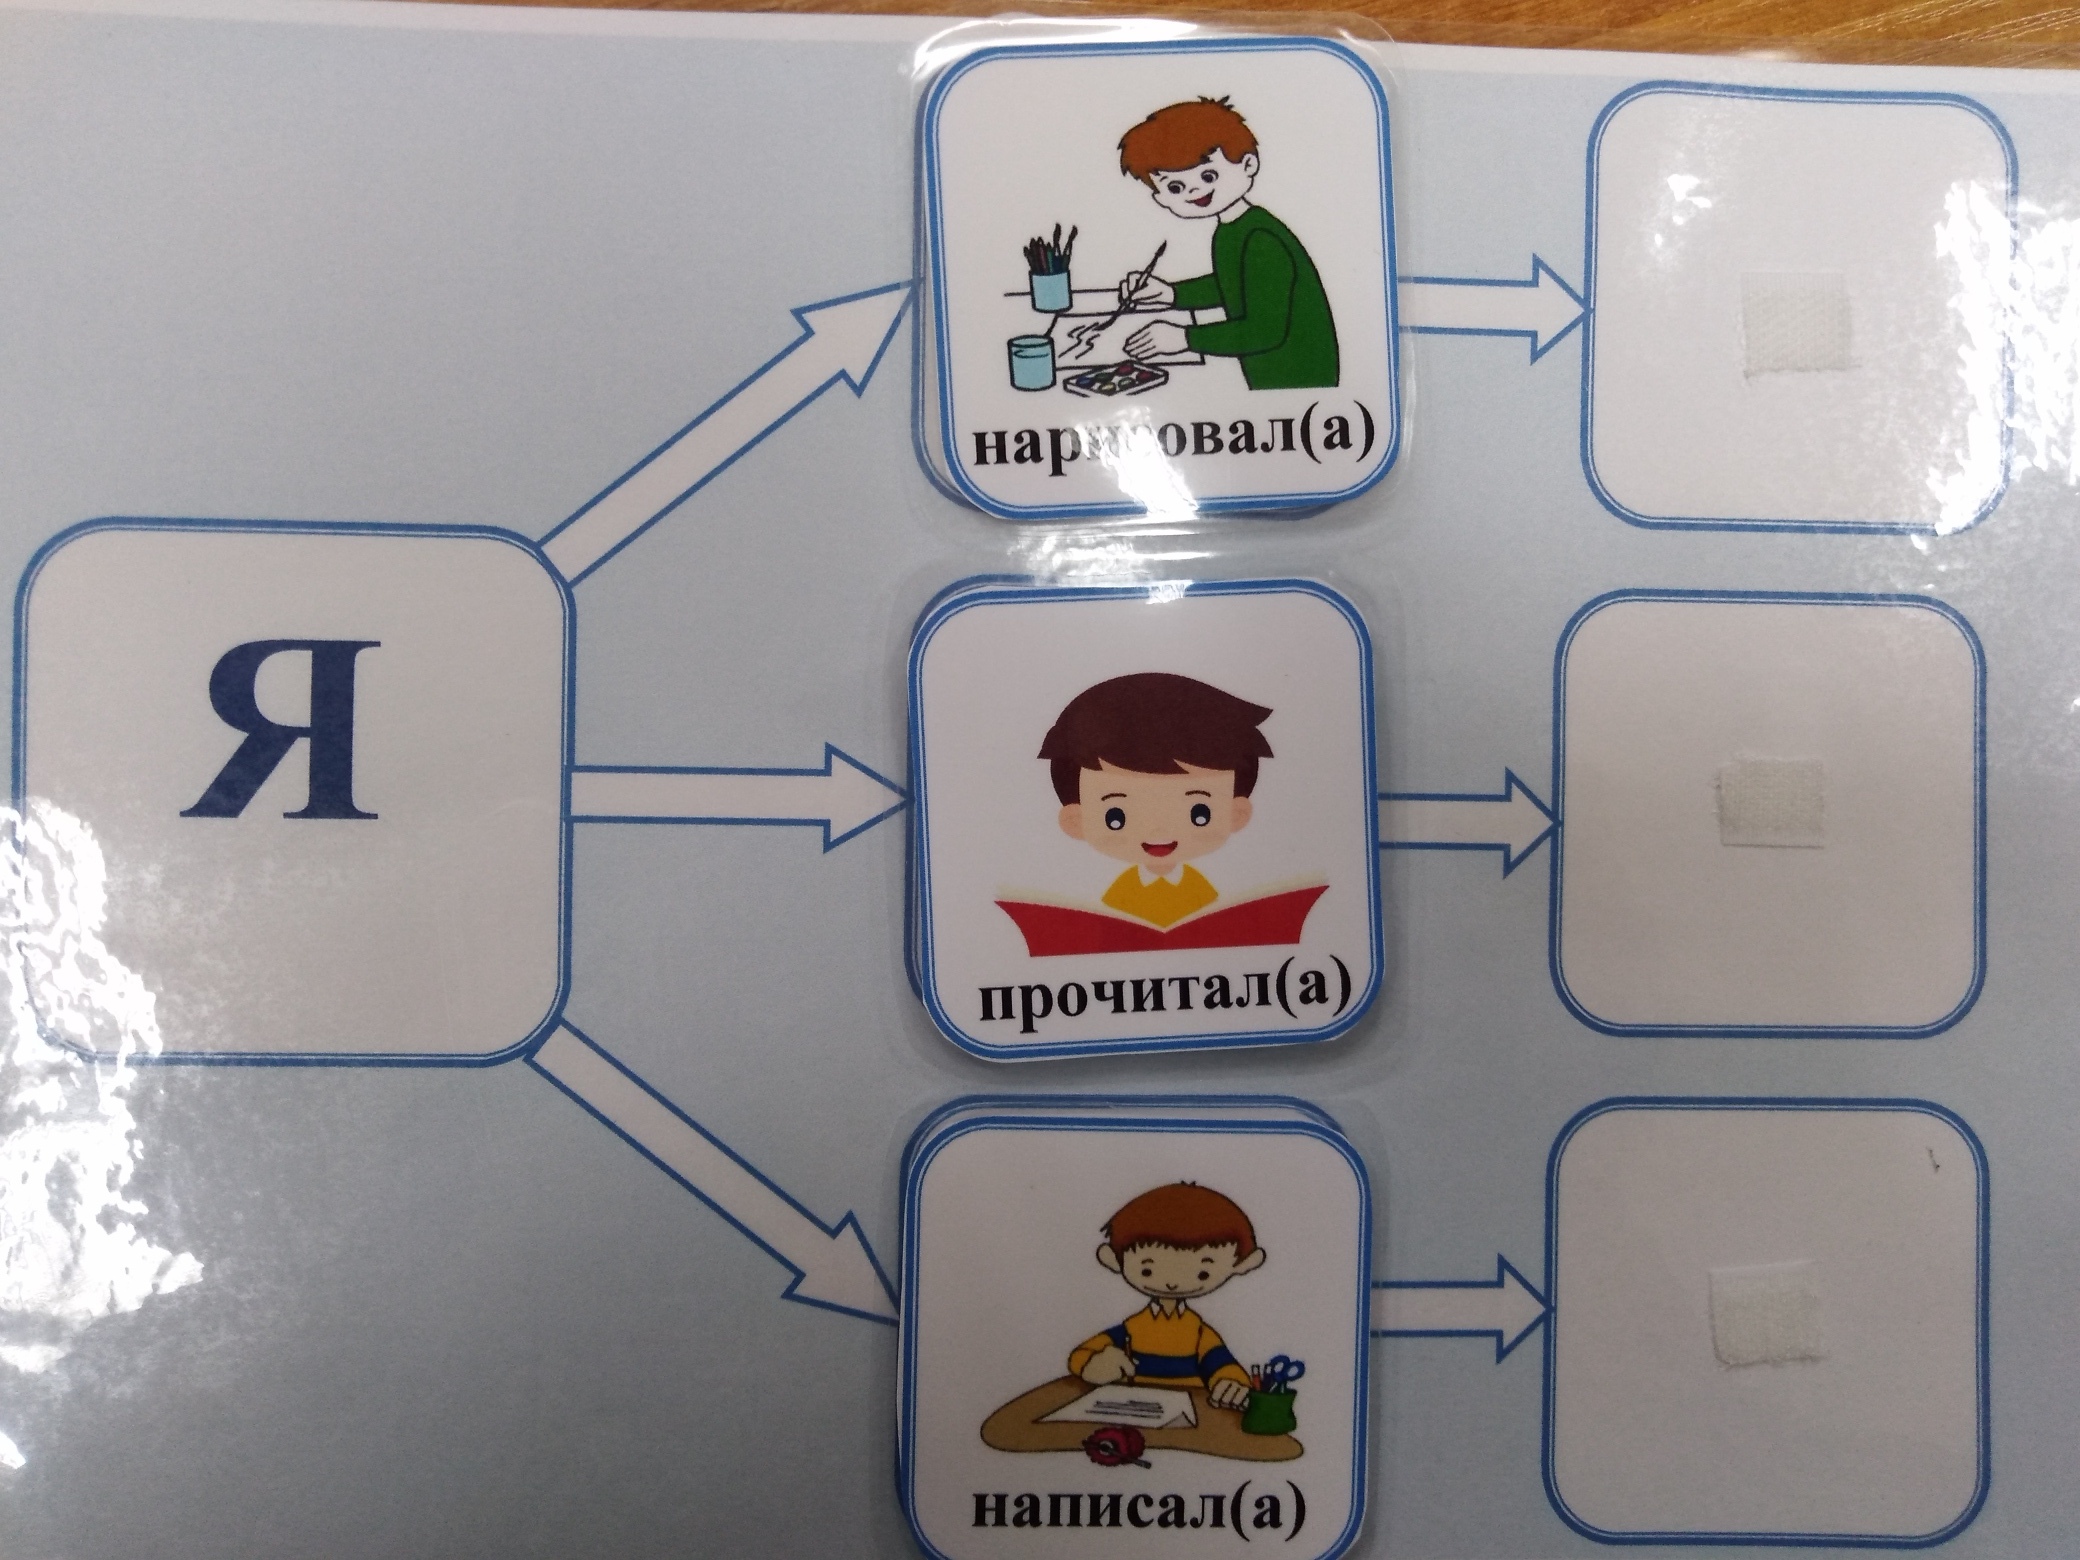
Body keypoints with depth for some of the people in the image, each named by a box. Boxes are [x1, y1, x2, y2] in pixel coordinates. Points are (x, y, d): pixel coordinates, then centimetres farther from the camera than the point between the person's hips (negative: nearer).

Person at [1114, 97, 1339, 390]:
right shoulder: (1229, 233, 5)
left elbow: (1266, 330, -27)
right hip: (1265, 381, 8)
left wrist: (1185, 338, -23)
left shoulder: (1262, 241, -22)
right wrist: (1172, 295, 13)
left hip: (1299, 385, -8)